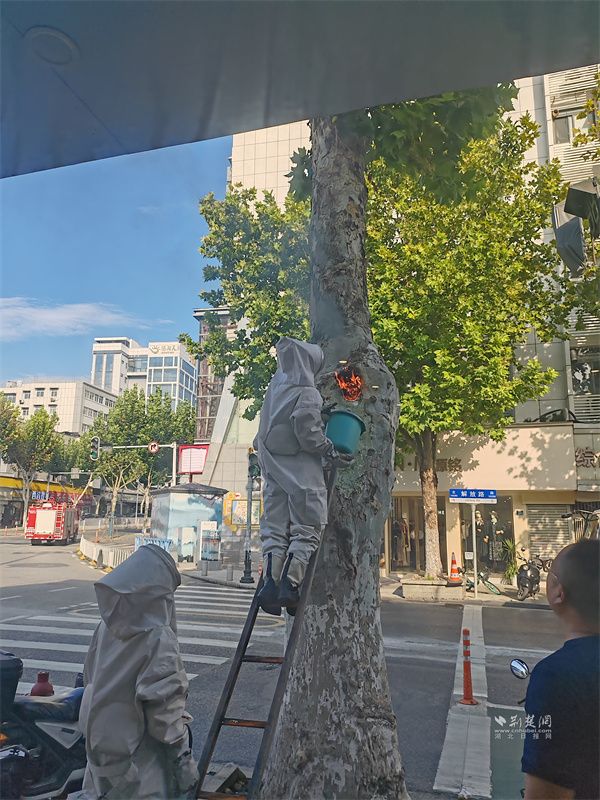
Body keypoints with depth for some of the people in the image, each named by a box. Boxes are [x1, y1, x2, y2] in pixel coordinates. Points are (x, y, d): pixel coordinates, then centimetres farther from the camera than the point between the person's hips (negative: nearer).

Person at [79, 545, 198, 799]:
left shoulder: (106, 628, -3)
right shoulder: (159, 638, -23)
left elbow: (89, 683, 8)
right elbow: (165, 713, -22)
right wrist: (185, 764, -12)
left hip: (101, 750, 6)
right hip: (140, 768, -6)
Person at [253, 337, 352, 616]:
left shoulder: (274, 388, 11)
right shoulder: (306, 393, -9)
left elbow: (263, 435, 15)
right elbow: (307, 430, -17)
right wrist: (331, 452, -6)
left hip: (275, 470, 7)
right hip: (301, 470, -7)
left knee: (274, 527, 8)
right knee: (307, 528, 1)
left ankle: (270, 582, 2)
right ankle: (290, 585, -5)